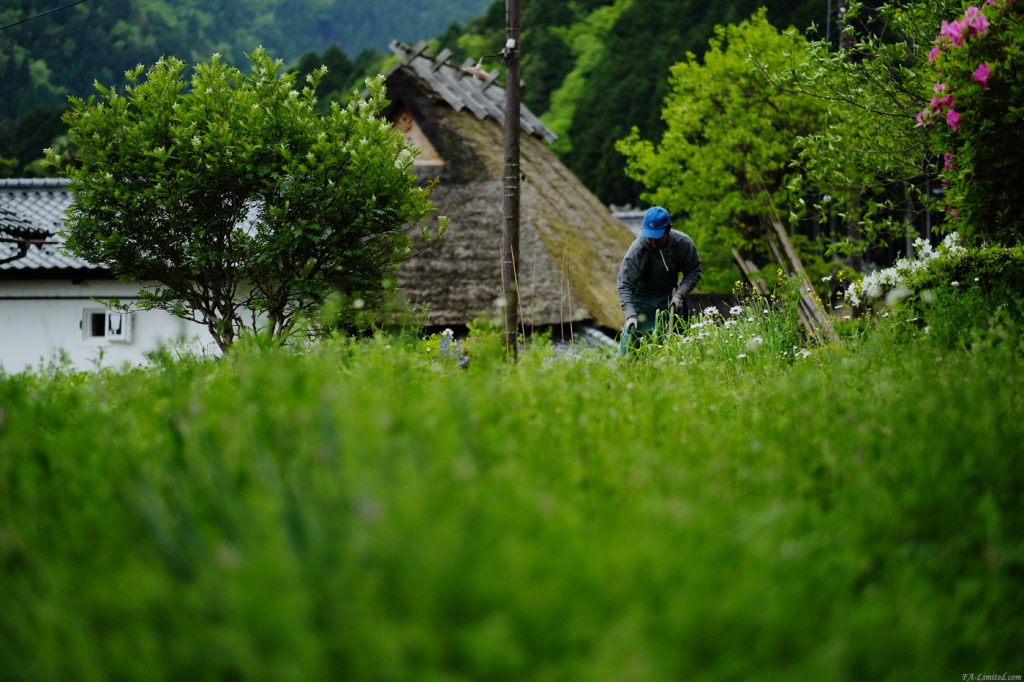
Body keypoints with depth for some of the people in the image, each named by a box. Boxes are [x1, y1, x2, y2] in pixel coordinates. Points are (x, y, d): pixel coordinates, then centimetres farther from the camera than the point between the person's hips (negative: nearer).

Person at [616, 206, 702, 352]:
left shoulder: (683, 243, -19)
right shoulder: (636, 250, -29)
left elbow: (694, 271, -5)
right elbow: (624, 285, -30)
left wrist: (680, 294, -20)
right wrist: (630, 315, -42)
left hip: (668, 295, 3)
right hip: (642, 298, -3)